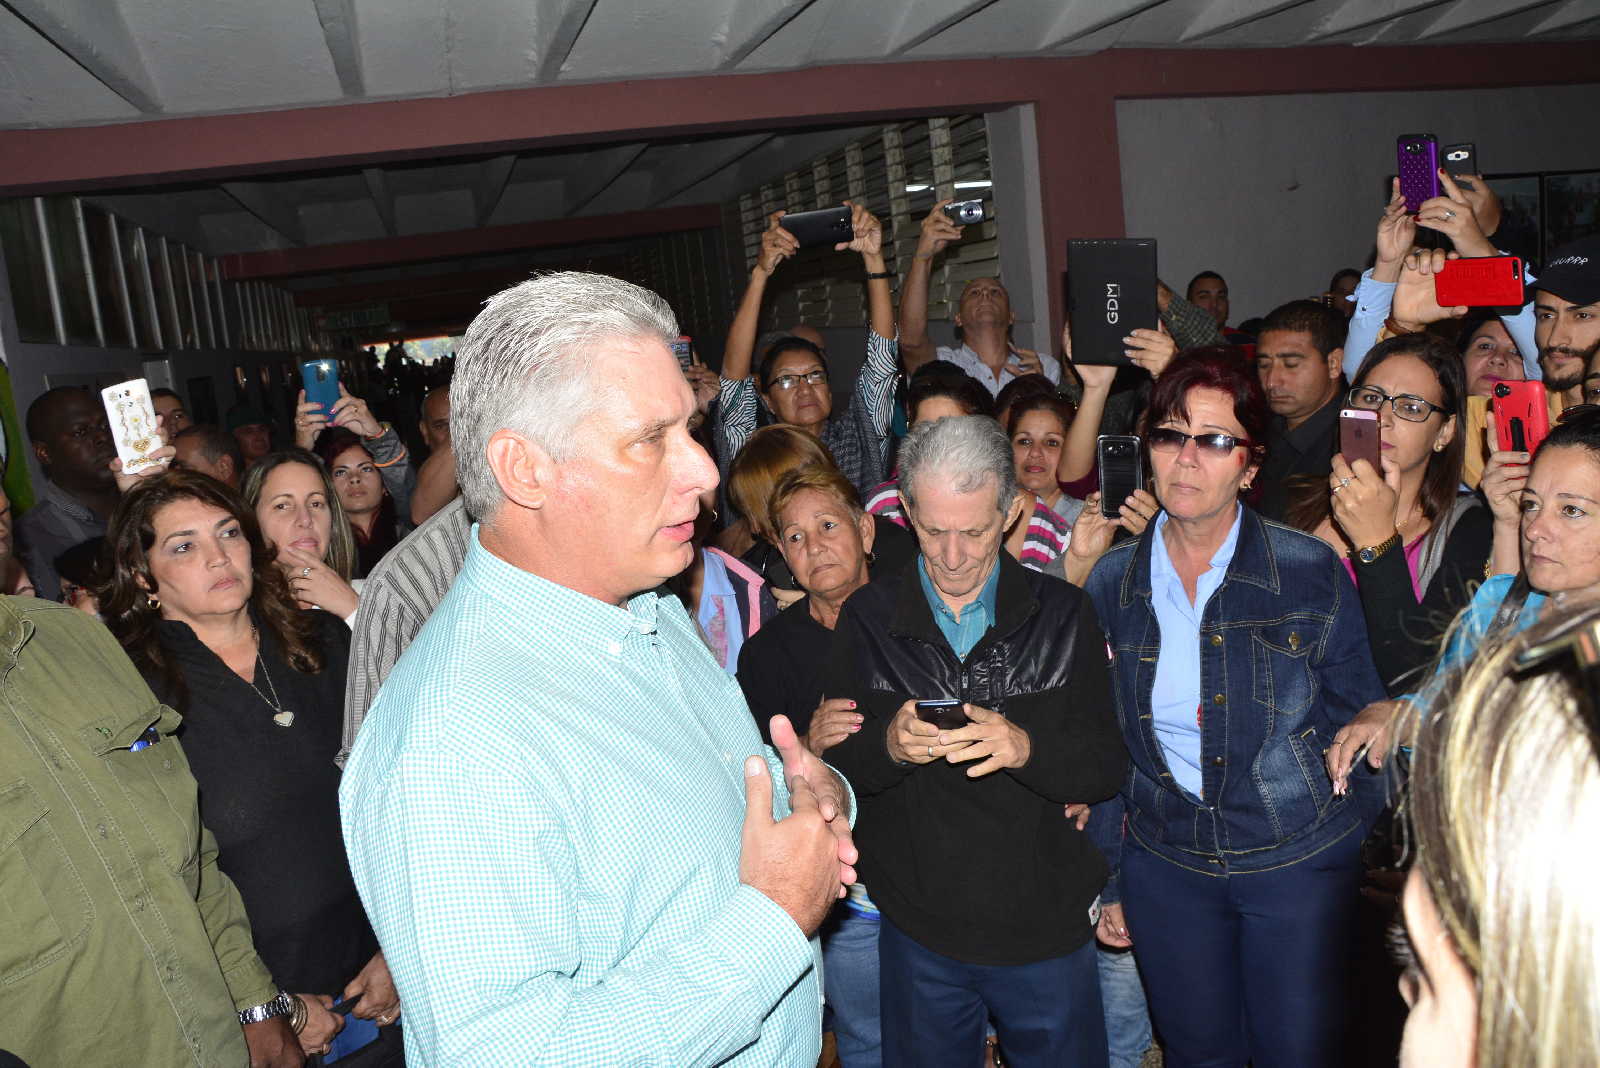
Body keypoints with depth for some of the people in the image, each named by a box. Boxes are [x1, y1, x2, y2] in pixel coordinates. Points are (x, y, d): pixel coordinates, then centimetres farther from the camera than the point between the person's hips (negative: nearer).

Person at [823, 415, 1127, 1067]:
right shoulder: (868, 617, -3)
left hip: (1047, 928, 0)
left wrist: (1026, 748, -25)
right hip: (917, 934, 0)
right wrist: (887, 746, -24)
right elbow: (830, 766, -2)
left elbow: (1108, 768, -5)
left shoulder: (1063, 614, -3)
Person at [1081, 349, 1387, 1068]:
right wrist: (1107, 879, 7)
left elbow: (1360, 718, 1)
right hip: (1164, 861, 2)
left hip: (1297, 861, -2)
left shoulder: (1311, 570, -9)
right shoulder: (1111, 583, -2)